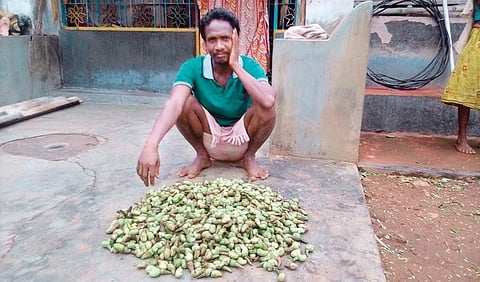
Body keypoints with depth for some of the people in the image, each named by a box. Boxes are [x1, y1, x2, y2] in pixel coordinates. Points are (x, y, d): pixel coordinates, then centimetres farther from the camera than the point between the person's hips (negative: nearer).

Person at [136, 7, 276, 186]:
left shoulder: (250, 66, -18)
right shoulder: (192, 67, -18)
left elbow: (268, 101, -39)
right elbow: (174, 103, -37)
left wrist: (236, 66, -32)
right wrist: (151, 144, -53)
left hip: (242, 138, 0)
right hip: (210, 139, 1)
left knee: (265, 107, -29)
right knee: (184, 102, -26)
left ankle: (249, 157, -1)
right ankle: (202, 156, 0)